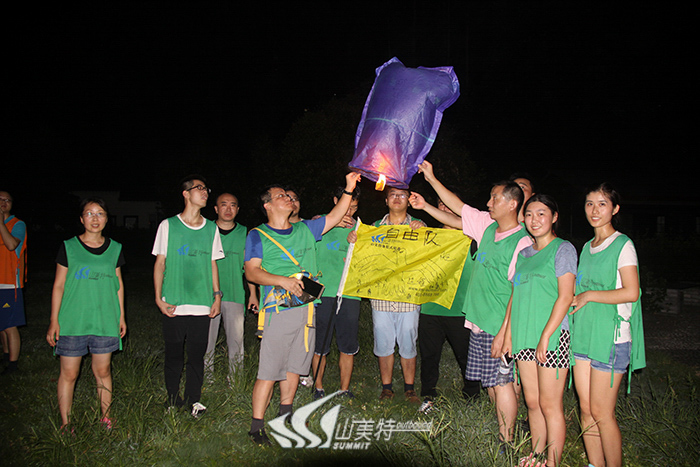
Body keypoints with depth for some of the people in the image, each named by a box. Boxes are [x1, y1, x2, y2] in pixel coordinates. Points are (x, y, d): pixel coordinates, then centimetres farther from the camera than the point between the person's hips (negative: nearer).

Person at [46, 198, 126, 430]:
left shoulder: (115, 248, 6)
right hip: (72, 322, -2)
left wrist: (121, 316, 13)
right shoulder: (68, 247, -2)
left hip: (105, 321, 2)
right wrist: (54, 321, -2)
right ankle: (65, 423, 18)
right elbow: (59, 285, 1)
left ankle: (106, 416, 24)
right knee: (69, 374, 4)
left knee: (103, 371, 10)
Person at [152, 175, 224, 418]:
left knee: (197, 355, 4)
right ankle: (173, 398, 22)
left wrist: (217, 295, 8)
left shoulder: (211, 228, 10)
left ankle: (193, 399, 18)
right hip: (173, 306, -2)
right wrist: (159, 298, -4)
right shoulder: (168, 225, 3)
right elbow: (160, 263, 4)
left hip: (202, 305, 2)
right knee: (174, 355, 5)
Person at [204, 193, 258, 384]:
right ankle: (207, 381, 15)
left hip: (235, 295, 1)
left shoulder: (244, 233, 9)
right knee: (206, 340, 2)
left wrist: (253, 293, 8)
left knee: (236, 340, 2)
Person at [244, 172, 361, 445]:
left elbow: (334, 217, 16)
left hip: (307, 308, 5)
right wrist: (282, 280, -21)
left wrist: (349, 189, 7)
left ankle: (285, 416, 28)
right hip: (278, 310, -5)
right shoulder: (258, 236, 1)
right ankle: (257, 426, 5)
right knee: (269, 371, -5)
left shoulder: (305, 229, 15)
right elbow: (252, 272, -8)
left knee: (294, 366, 13)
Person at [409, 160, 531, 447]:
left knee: (501, 382, -1)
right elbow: (459, 209, 18)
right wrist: (431, 178, 17)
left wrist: (504, 332, -19)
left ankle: (506, 445, 11)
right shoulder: (487, 225, 6)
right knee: (490, 382, 15)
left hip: (500, 326, -8)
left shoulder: (522, 243, -16)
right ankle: (503, 432, 28)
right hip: (479, 319, 8)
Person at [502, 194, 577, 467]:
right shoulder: (524, 253, 15)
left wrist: (545, 336, -16)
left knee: (550, 405, -1)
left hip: (552, 335, -6)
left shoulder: (563, 249, -4)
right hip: (524, 336, 6)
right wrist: (508, 334, 10)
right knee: (532, 402, 12)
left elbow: (565, 297, -11)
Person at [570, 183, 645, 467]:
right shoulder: (587, 247, 16)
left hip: (611, 336, -6)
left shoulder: (622, 245, -5)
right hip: (583, 334, 6)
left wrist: (588, 296, -9)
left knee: (601, 413, -4)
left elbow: (631, 293, -14)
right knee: (586, 410, 7)